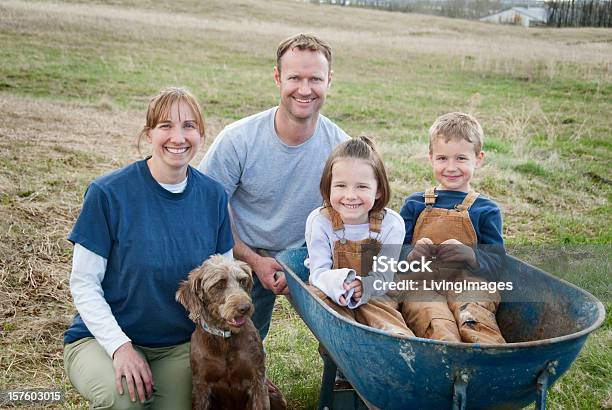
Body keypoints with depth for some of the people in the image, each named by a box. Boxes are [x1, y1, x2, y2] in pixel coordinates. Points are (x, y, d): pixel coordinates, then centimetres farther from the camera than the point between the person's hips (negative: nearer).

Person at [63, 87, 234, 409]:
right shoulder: (108, 193, -14)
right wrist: (120, 345, -22)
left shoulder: (213, 195, -3)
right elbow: (84, 284, -10)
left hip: (180, 344, 4)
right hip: (102, 336, -3)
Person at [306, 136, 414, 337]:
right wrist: (337, 283, -39)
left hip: (373, 297, 0)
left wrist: (363, 288, -36)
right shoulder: (319, 221, -12)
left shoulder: (391, 224, -12)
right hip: (331, 298, 1)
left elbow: (383, 277, -12)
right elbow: (319, 272, -15)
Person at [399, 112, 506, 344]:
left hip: (468, 284, 0)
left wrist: (469, 254, -15)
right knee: (437, 325, -34)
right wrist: (413, 255, -11)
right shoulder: (415, 205, 18)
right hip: (421, 286, 0)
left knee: (474, 317, -35)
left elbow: (496, 260, 7)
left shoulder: (486, 210, 15)